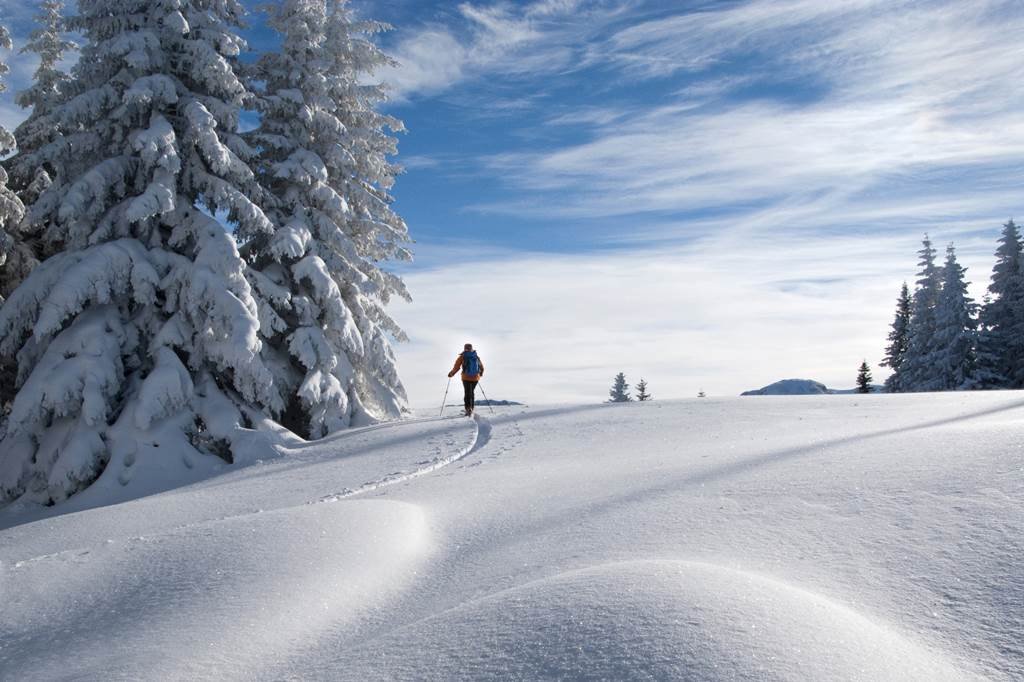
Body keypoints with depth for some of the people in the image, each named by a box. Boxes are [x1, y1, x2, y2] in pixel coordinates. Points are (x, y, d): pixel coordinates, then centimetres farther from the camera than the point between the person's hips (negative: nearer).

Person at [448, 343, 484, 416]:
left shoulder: (462, 357, -4)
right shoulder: (477, 357, 7)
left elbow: (456, 367, -5)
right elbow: (482, 368, 16)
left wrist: (451, 374, 10)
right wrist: (481, 374, 36)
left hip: (466, 378, -3)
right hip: (475, 378, 3)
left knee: (467, 393, -2)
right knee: (472, 392, 18)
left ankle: (468, 408, -19)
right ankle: (471, 408, 21)